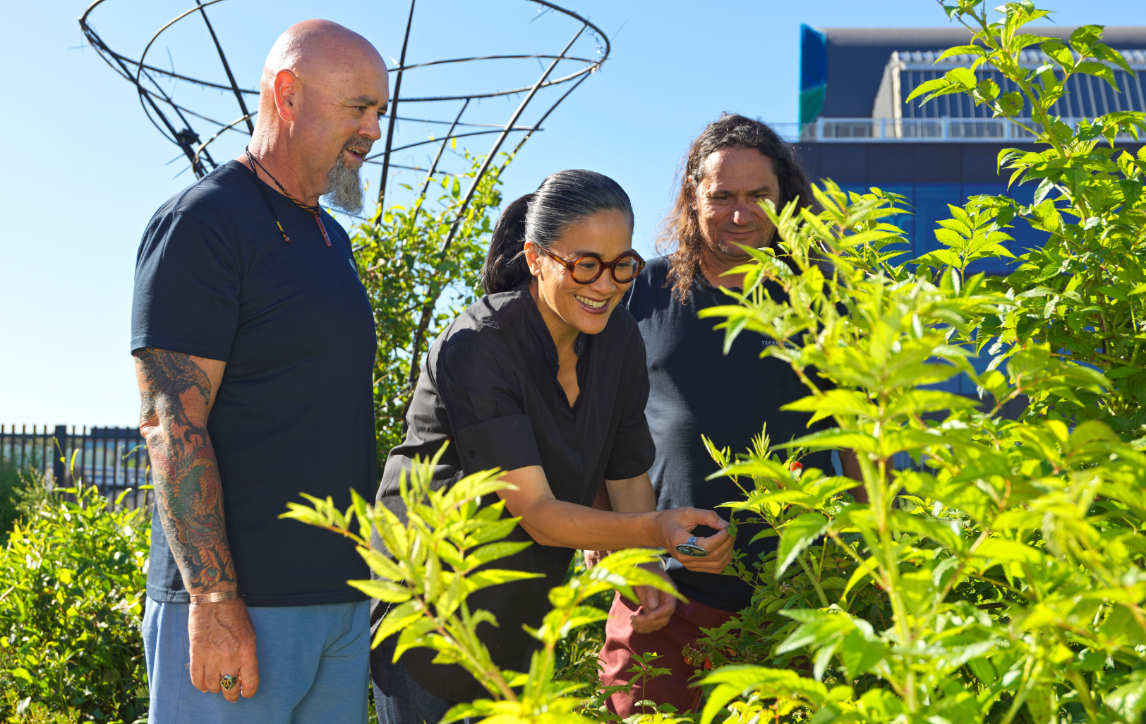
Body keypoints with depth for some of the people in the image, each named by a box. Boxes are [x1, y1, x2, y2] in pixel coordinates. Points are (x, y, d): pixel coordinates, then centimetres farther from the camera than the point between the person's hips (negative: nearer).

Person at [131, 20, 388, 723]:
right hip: (237, 601, -8)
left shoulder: (332, 239, 16)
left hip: (344, 596, 8)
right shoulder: (201, 222, -9)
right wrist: (213, 599, -21)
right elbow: (171, 422, -16)